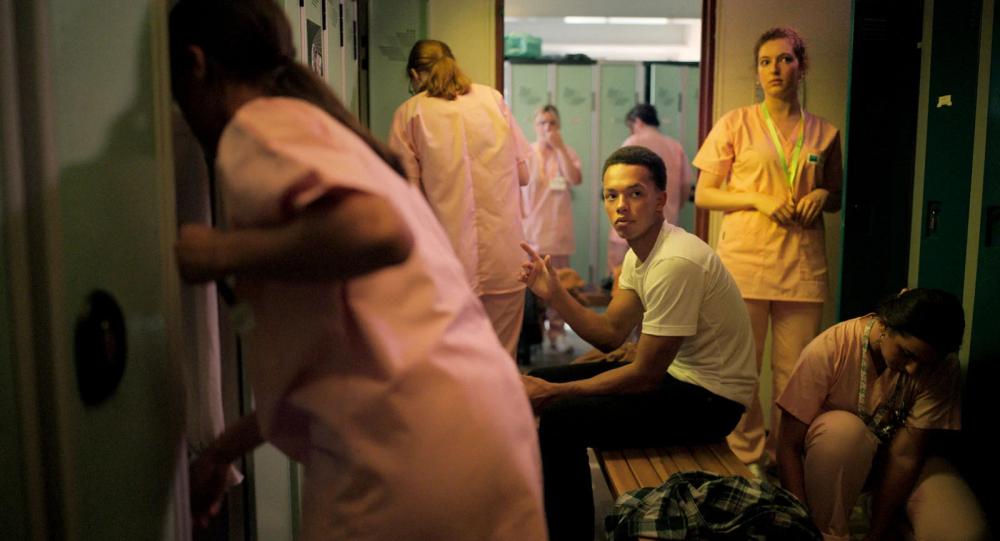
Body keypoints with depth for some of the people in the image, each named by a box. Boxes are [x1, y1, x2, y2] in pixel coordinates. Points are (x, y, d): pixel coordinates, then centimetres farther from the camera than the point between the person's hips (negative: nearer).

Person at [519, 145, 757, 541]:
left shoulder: (676, 262, -26)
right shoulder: (639, 251, 4)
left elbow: (645, 376, -23)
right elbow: (610, 334, 5)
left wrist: (554, 393, -17)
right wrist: (554, 294, -10)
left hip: (711, 399, -10)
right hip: (675, 373, 10)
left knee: (561, 419, -22)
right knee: (541, 380, 8)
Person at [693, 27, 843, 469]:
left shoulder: (823, 132, 11)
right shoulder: (736, 124, 4)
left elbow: (836, 197, 23)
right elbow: (703, 195, 2)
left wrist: (822, 195, -1)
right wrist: (757, 199, -12)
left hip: (803, 266, 2)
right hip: (745, 262, -2)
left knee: (796, 374, 4)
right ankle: (749, 459, 18)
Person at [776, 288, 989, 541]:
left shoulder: (942, 367, -21)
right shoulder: (828, 350, -28)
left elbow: (904, 456, -22)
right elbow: (789, 445, -24)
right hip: (836, 456, -1)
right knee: (842, 428, -37)